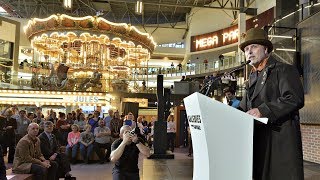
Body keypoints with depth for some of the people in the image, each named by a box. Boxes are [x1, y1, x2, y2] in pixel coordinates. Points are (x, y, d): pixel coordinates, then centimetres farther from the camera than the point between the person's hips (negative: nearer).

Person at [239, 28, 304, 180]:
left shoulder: (284, 70, 0)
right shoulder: (253, 77, 21)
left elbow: (295, 99, -16)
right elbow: (244, 108, 21)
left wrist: (262, 110, -23)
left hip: (281, 140, -6)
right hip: (257, 140, 7)